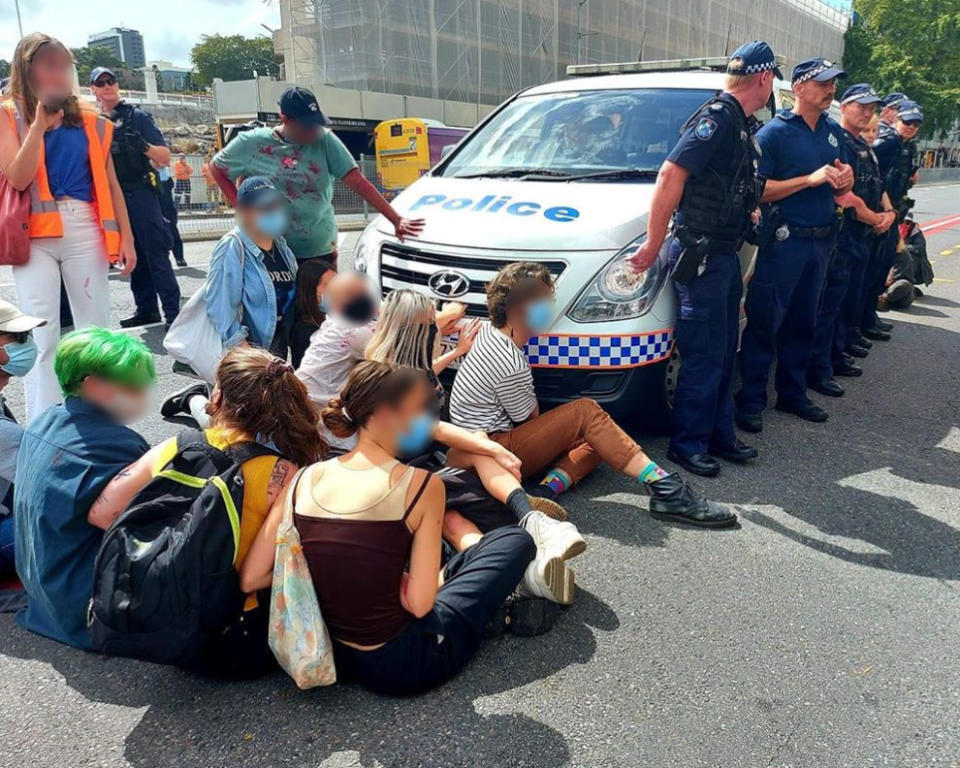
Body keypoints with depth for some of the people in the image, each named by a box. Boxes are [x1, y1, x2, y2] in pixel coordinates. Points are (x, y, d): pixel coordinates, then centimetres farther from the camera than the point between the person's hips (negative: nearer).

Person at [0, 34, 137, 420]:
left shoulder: (89, 121, 12)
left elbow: (109, 183, 10)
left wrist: (126, 236, 4)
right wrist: (39, 125, -13)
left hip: (84, 230, 2)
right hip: (35, 236, -2)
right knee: (41, 335, -4)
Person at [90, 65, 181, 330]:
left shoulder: (137, 116, 2)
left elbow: (165, 158, -4)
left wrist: (144, 146, -22)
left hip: (140, 193, -5)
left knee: (156, 255, -10)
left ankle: (173, 312, -11)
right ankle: (146, 310, 16)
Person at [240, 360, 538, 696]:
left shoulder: (306, 477, -5)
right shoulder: (421, 485, -18)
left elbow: (251, 578, -5)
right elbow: (419, 604, -19)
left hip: (327, 654, 6)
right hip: (397, 667, -5)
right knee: (515, 541, 10)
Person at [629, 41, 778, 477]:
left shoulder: (739, 124, 16)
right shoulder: (717, 117, -14)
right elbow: (670, 174, -23)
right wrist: (653, 245, -22)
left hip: (725, 255, 10)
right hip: (701, 256, -10)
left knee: (723, 352, 14)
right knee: (704, 355, -4)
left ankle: (719, 434, 25)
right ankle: (688, 443, 9)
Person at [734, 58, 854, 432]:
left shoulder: (834, 132, 15)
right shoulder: (774, 132, -6)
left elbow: (839, 186, 22)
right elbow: (756, 190, -14)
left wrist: (845, 178, -1)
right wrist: (811, 179, -18)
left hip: (821, 240, 7)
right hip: (783, 242, -7)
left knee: (802, 323, 13)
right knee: (764, 323, -6)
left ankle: (793, 393, 25)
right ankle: (751, 401, 1)